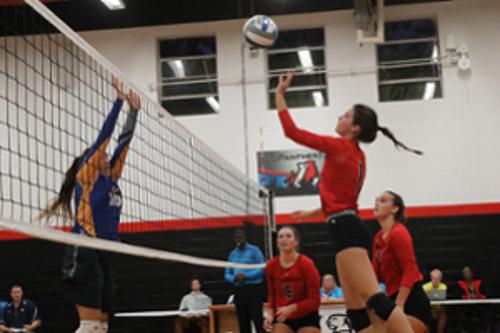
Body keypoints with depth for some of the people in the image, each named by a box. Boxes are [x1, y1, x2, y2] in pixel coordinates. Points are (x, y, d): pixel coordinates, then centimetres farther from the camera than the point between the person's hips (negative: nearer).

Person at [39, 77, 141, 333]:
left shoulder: (111, 179, 18)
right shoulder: (86, 176, 0)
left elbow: (124, 141, 18)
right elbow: (104, 135, -3)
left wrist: (134, 110, 16)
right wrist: (119, 100, -2)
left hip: (105, 254, 8)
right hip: (84, 254, -8)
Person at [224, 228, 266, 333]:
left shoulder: (254, 250, -2)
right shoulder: (232, 254, 14)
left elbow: (262, 269, -10)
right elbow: (227, 274, 14)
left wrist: (246, 276, -20)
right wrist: (234, 278, -8)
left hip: (254, 289, -5)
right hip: (239, 291, 5)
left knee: (257, 320, -9)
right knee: (243, 322, 7)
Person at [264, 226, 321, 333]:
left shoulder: (306, 264, -18)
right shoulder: (271, 266, -6)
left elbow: (314, 300, -16)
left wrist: (291, 308, -27)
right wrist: (270, 314, -8)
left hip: (307, 317, -3)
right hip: (282, 317, 3)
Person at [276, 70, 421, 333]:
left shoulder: (340, 147, -8)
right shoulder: (356, 155, 18)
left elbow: (291, 131, -8)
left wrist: (279, 94, 0)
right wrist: (312, 213, 37)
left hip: (346, 231, -9)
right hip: (350, 229, 10)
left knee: (374, 298, -16)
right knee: (356, 309, 6)